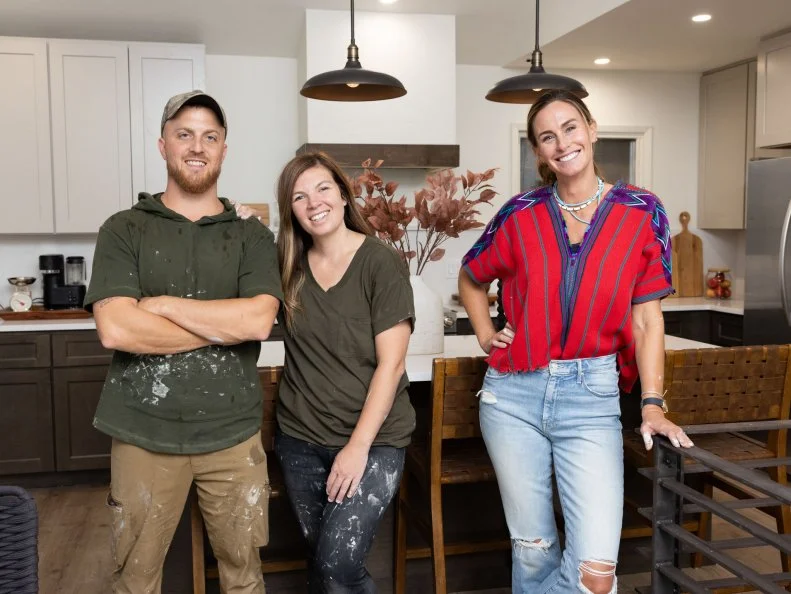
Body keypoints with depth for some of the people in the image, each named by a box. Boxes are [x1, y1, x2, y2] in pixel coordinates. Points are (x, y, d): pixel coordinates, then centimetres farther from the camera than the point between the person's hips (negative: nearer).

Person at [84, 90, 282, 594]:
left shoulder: (252, 236, 3)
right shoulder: (124, 230, 0)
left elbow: (259, 322, -13)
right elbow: (115, 329, -15)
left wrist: (163, 305, -13)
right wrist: (225, 325, -12)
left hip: (233, 435, 1)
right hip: (144, 436, 0)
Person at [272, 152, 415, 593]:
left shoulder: (382, 263, -10)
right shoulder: (288, 266, 3)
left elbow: (391, 363, -12)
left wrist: (359, 445, -16)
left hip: (374, 440, -4)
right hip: (300, 439, 4)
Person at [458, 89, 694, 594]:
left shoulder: (642, 212, -1)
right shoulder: (522, 214, 1)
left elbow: (646, 317, 0)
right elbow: (471, 278, 19)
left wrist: (653, 404, -5)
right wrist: (485, 334, 6)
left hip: (592, 395, -1)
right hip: (514, 394, 1)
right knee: (533, 550, 11)